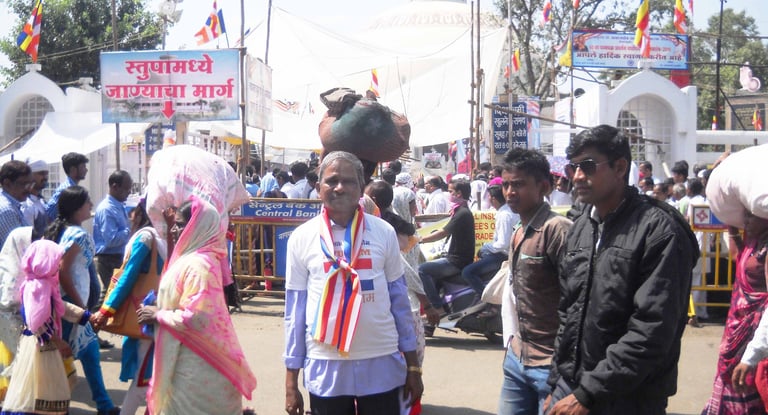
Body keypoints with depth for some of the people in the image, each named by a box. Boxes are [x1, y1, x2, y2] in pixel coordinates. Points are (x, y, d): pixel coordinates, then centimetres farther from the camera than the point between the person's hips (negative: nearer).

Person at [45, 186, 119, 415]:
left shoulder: (63, 230, 10)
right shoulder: (78, 234, -16)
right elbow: (63, 272, -22)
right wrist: (81, 307, -17)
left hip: (68, 301, 9)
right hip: (70, 303, -9)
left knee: (90, 350, 13)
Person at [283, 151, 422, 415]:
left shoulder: (383, 233, 0)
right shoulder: (302, 238, -2)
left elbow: (399, 298, 6)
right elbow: (295, 308, 1)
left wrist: (413, 365, 6)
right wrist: (291, 381, 1)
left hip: (382, 365, 1)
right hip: (325, 367, 0)